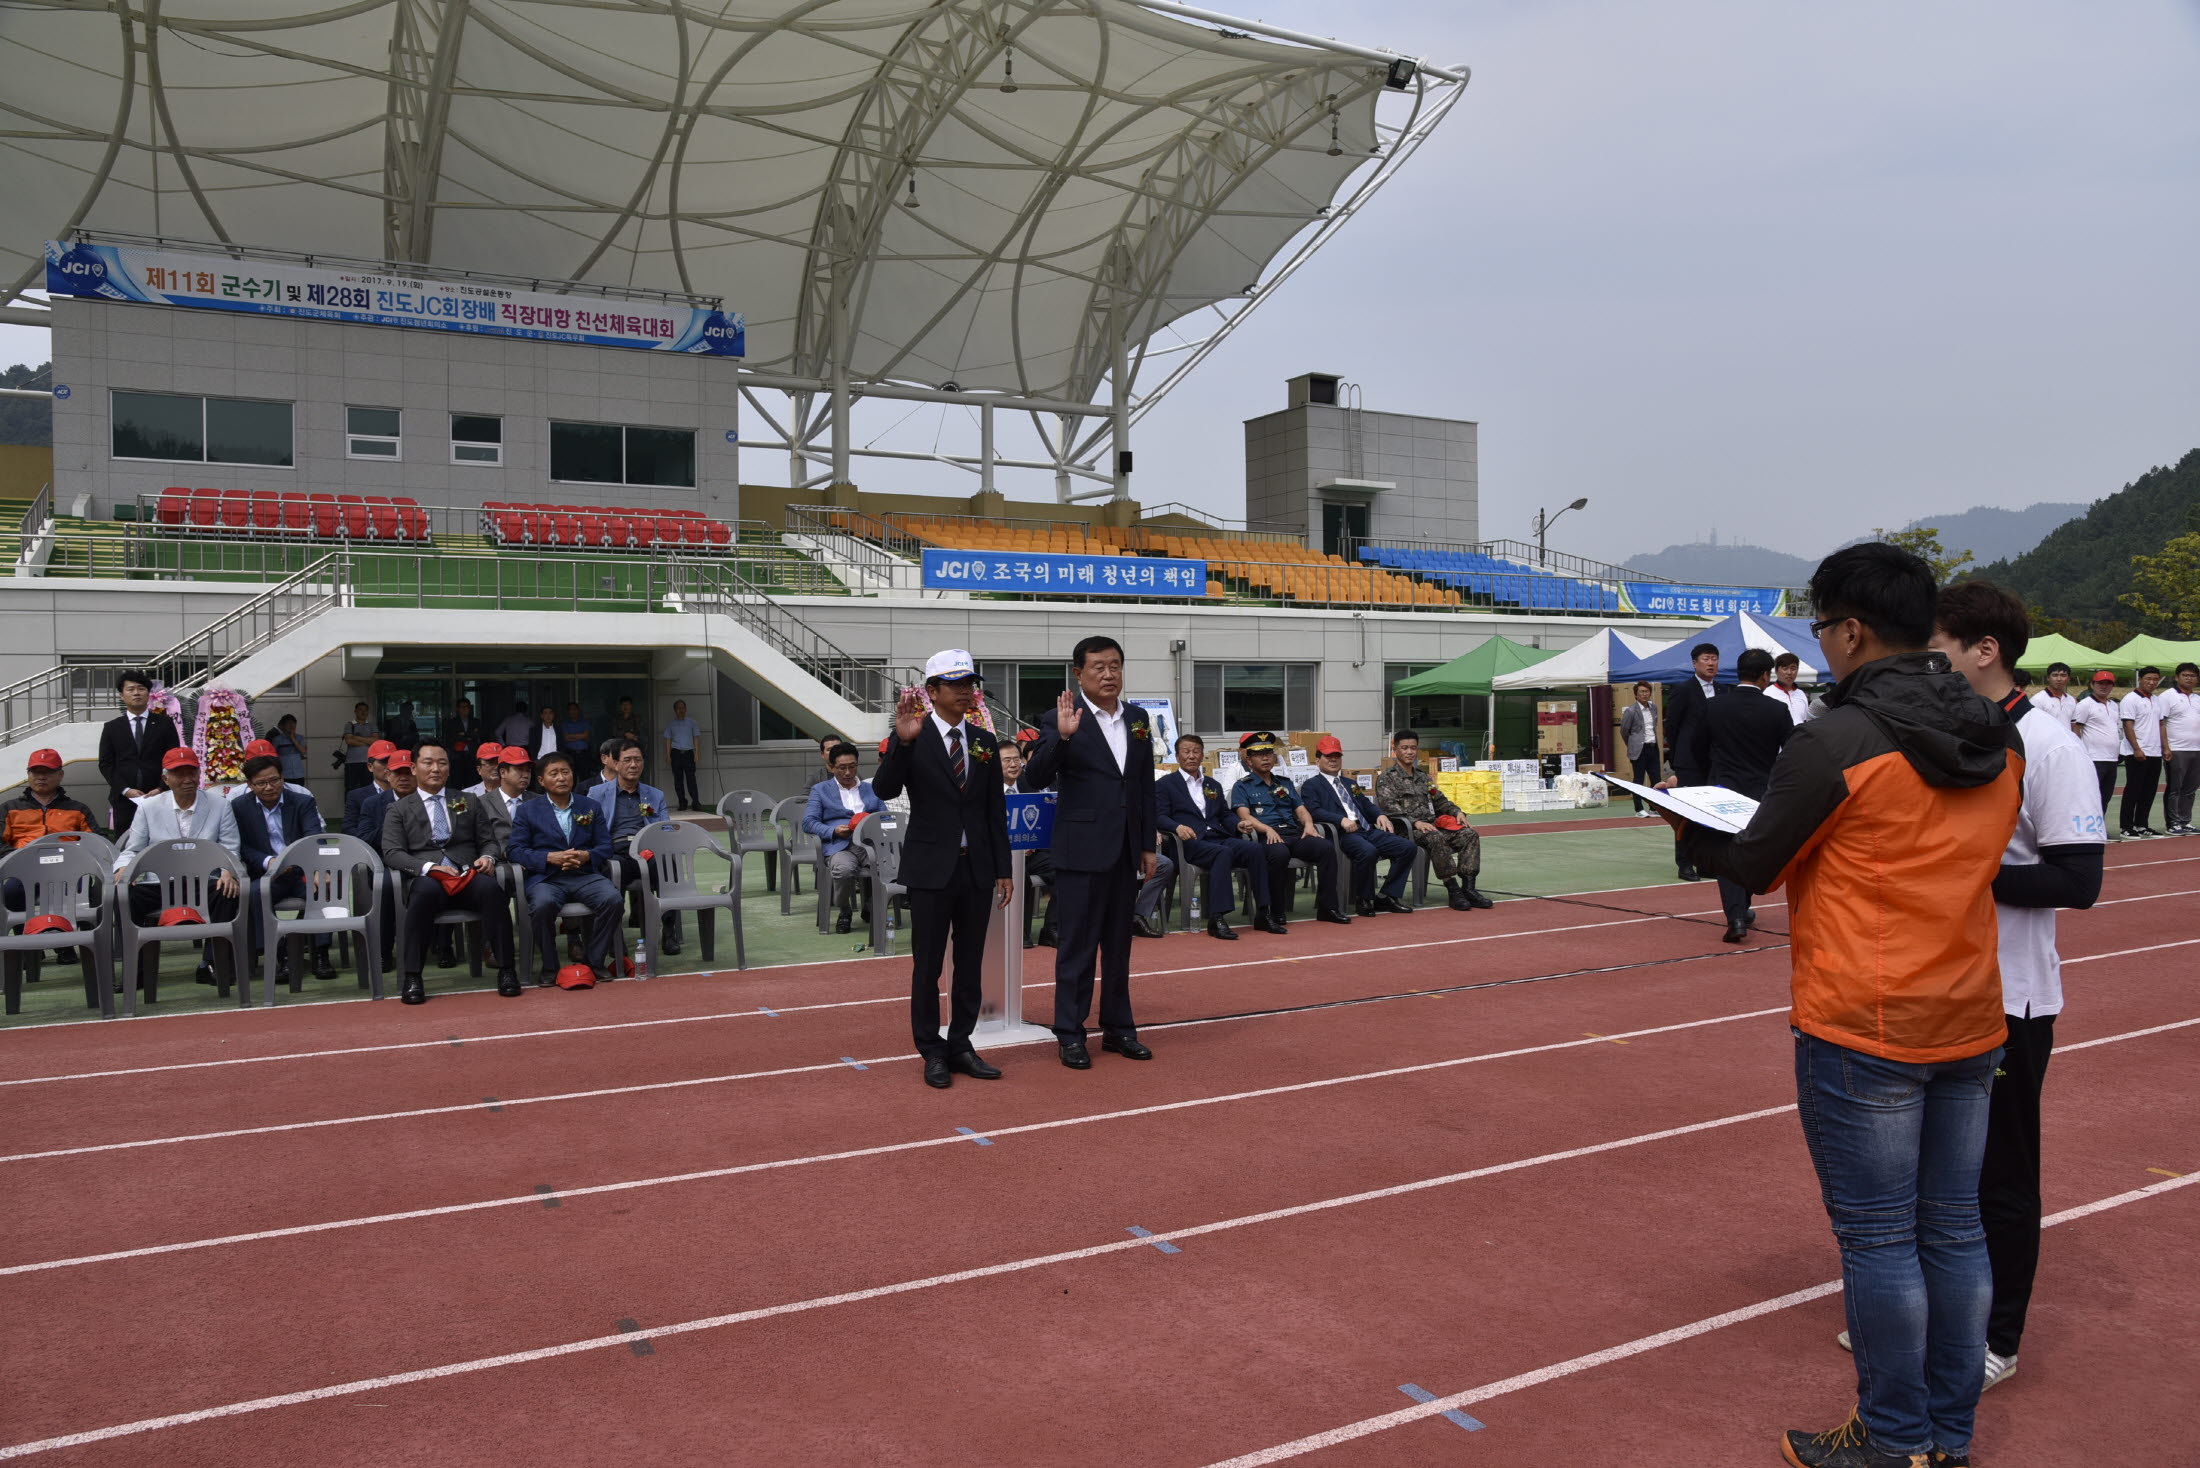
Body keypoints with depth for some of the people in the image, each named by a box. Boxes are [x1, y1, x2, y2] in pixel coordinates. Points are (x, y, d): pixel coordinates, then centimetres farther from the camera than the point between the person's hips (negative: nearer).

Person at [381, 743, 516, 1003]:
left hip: (468, 876, 2)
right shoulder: (398, 810, 17)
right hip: (428, 878, -1)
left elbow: (489, 842, 20)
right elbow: (392, 852, 4)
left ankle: (506, 970, -29)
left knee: (491, 887, -34)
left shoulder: (469, 803, 24)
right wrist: (427, 867, -15)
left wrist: (487, 857, -5)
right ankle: (411, 977, -34)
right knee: (425, 891, -39)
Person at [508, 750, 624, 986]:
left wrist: (586, 856, -11)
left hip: (584, 875, 2)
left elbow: (605, 845, 12)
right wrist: (550, 858, -14)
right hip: (546, 877, -2)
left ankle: (595, 961, -9)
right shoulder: (527, 810, 12)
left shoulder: (590, 807, 18)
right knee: (542, 904, -36)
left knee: (611, 898, -28)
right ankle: (548, 966, -14)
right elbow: (516, 849, 2)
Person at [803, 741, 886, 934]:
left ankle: (872, 908, -2)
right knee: (844, 869, -39)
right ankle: (844, 911, -6)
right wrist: (833, 831, -10)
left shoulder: (872, 789, 26)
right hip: (839, 846, -2)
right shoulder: (820, 790, 18)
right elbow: (808, 822, 7)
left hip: (870, 843, 2)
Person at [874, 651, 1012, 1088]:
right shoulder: (911, 738, -6)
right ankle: (932, 1052, 17)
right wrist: (902, 740, -33)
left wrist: (1003, 869, 7)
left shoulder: (985, 743, 7)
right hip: (931, 870, -4)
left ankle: (961, 1046, 23)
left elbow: (996, 811, 10)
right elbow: (884, 790, -20)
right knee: (927, 965, 5)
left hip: (977, 869, 4)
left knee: (970, 964, 11)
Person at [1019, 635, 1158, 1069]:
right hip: (1081, 850, -5)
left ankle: (1118, 1027, 25)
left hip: (1126, 851, 5)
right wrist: (1061, 737, -29)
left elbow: (1146, 786, 13)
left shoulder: (1138, 719, 9)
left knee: (1118, 943, 14)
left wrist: (1149, 845, 12)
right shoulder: (1060, 720, -8)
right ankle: (1070, 1034, 12)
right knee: (1077, 945, 2)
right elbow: (1033, 781, -15)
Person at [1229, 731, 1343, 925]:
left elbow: (1301, 809, 21)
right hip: (1267, 837, -5)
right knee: (1279, 854, -40)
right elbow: (1244, 816, -2)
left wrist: (1308, 824, -3)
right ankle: (1276, 914, -28)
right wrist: (1268, 829, -20)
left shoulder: (1285, 783, 29)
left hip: (1296, 834, 5)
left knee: (1326, 848, -25)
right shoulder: (1242, 786, 13)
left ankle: (1327, 908, -21)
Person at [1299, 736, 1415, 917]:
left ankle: (1387, 896, -5)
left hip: (1368, 830, 7)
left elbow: (1367, 805, 27)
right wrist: (1341, 820, -23)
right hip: (1343, 834, -7)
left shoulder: (1350, 784, 33)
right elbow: (1314, 811, -8)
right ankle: (1363, 900, -15)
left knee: (1408, 847, -12)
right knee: (1367, 851, -38)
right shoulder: (1311, 785, 9)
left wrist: (1380, 815, 3)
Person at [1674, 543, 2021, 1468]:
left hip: (1861, 1031, -7)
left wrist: (1687, 828, 11)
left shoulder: (1836, 742, -17)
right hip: (1970, 1021, 7)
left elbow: (1754, 866, -7)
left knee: (1877, 1238, 4)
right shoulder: (1999, 740, 5)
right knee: (1953, 1229, 16)